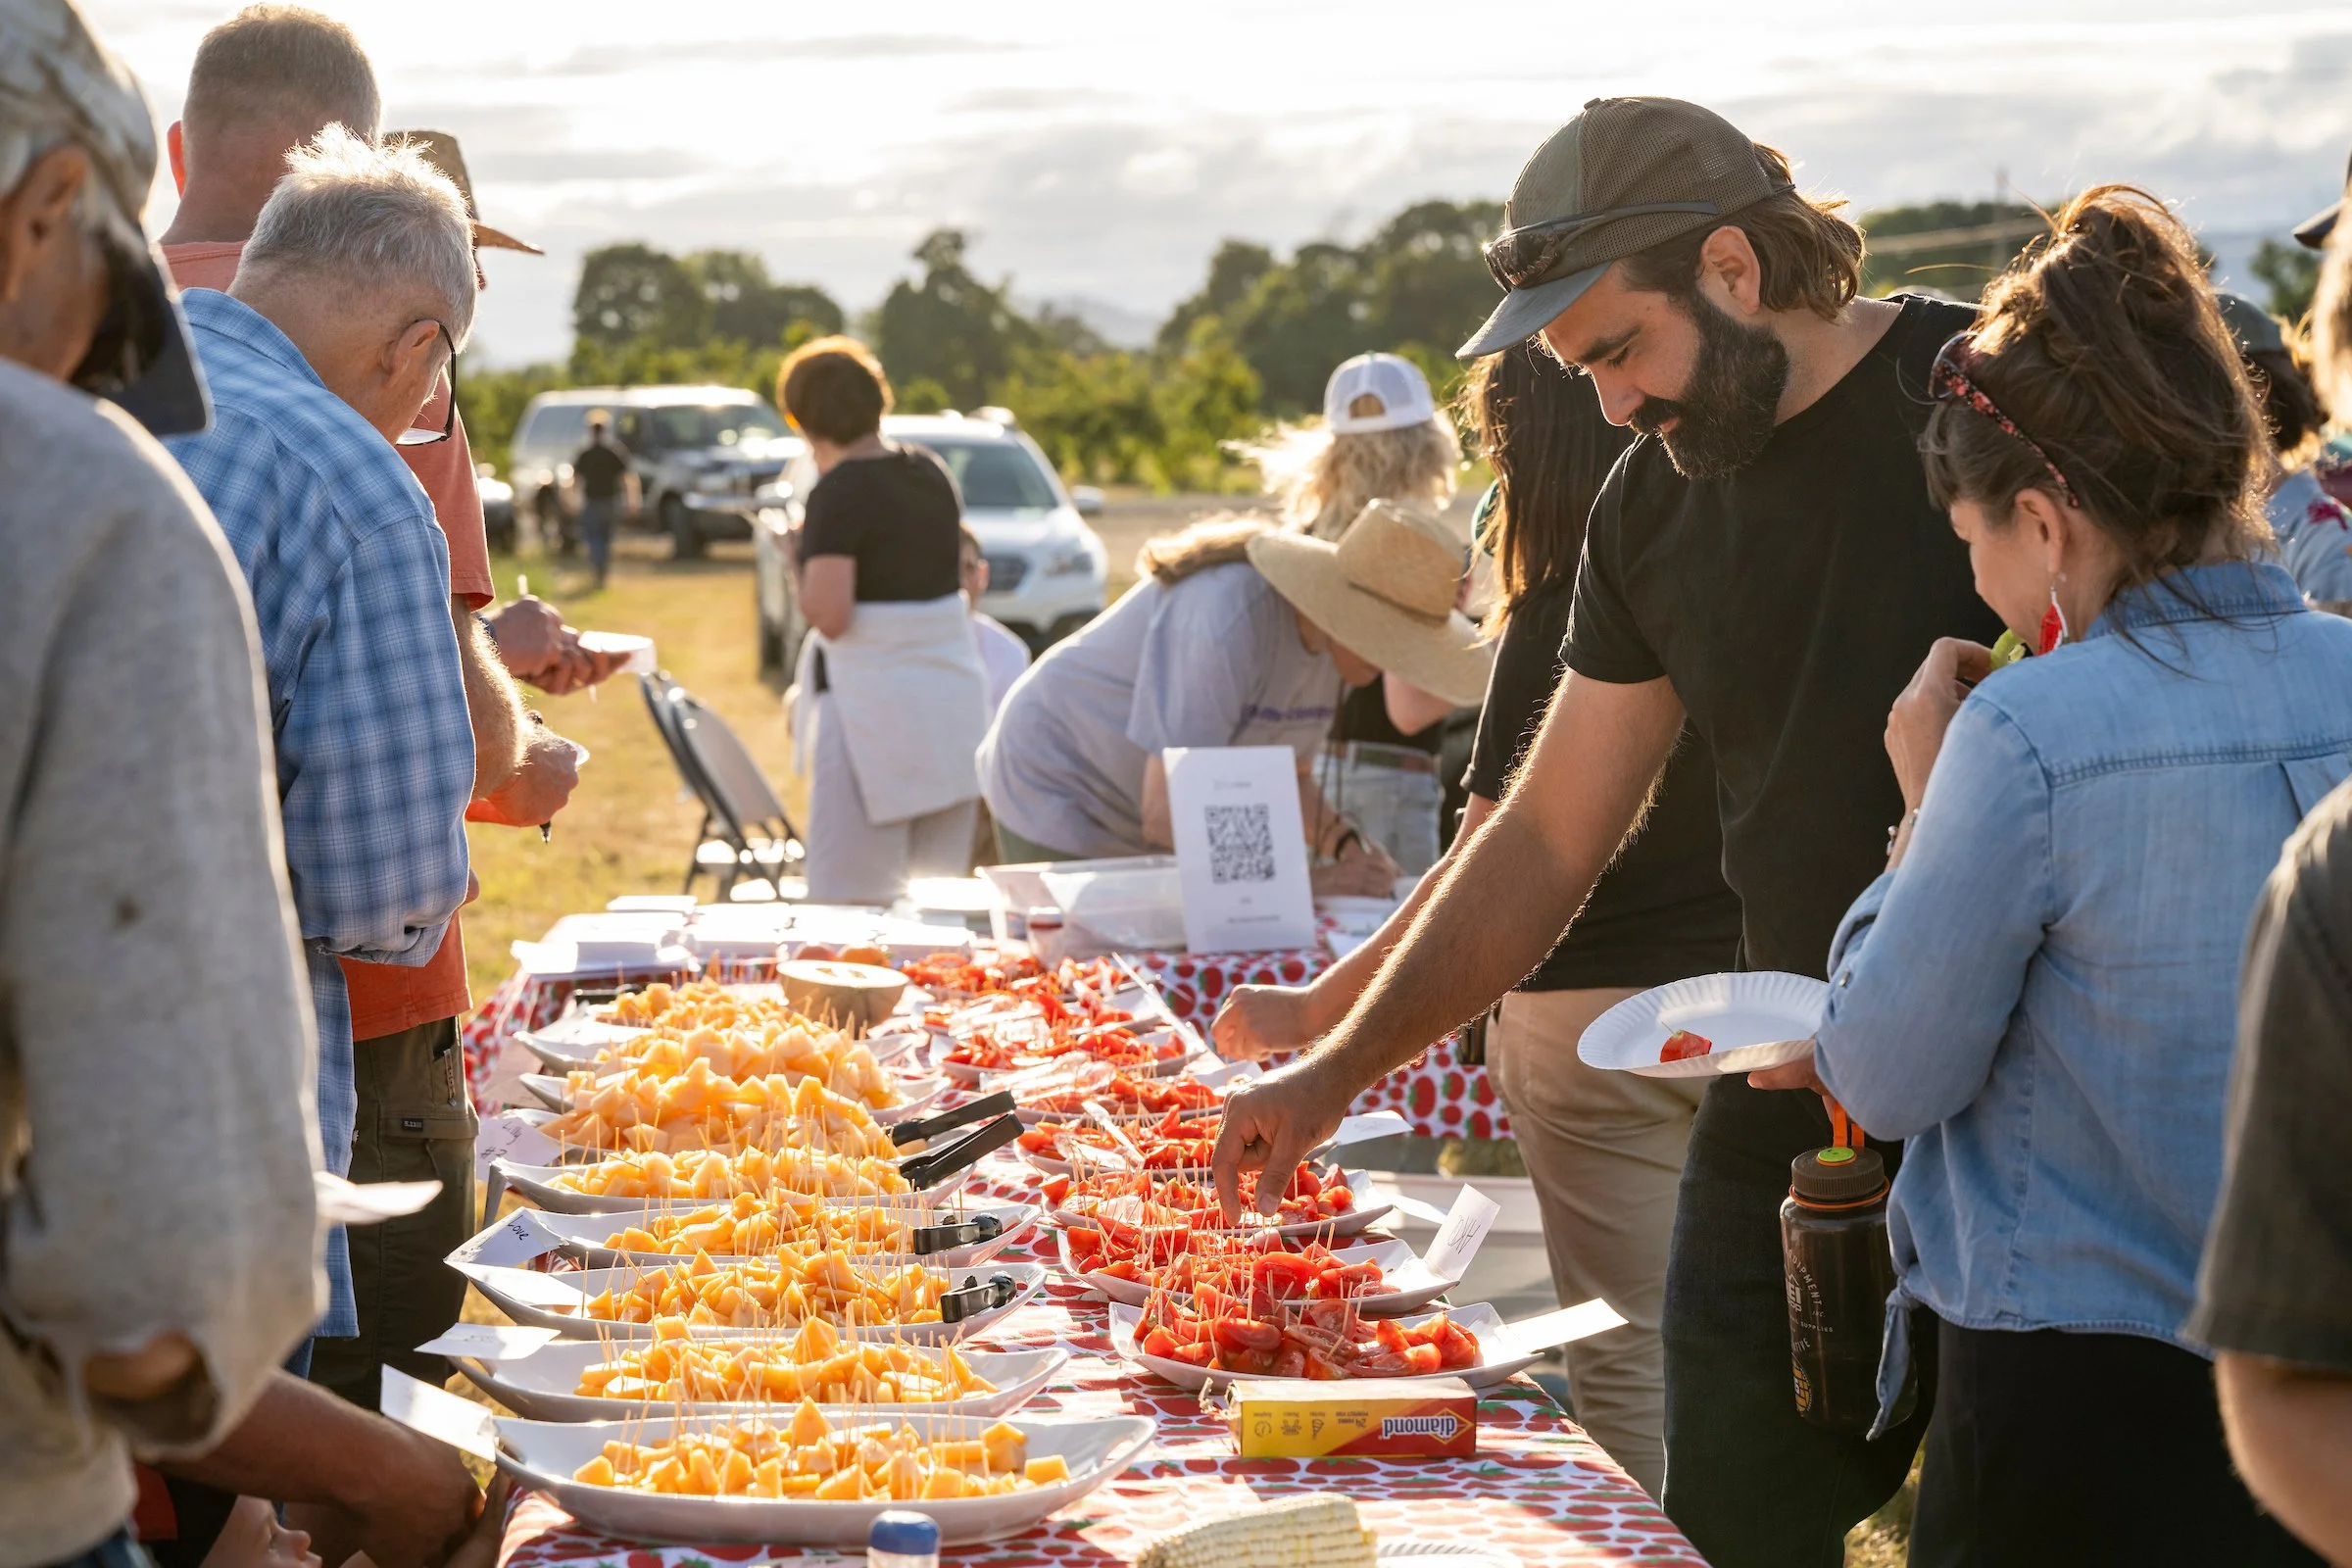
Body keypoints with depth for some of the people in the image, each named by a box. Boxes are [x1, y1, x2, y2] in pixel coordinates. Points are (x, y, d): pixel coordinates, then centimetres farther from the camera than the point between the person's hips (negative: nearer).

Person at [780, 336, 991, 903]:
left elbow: (830, 616, -21)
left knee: (853, 900, -3)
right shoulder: (931, 473, 9)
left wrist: (798, 560, -3)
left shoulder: (839, 492, -14)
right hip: (956, 702, 8)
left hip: (873, 706, -8)